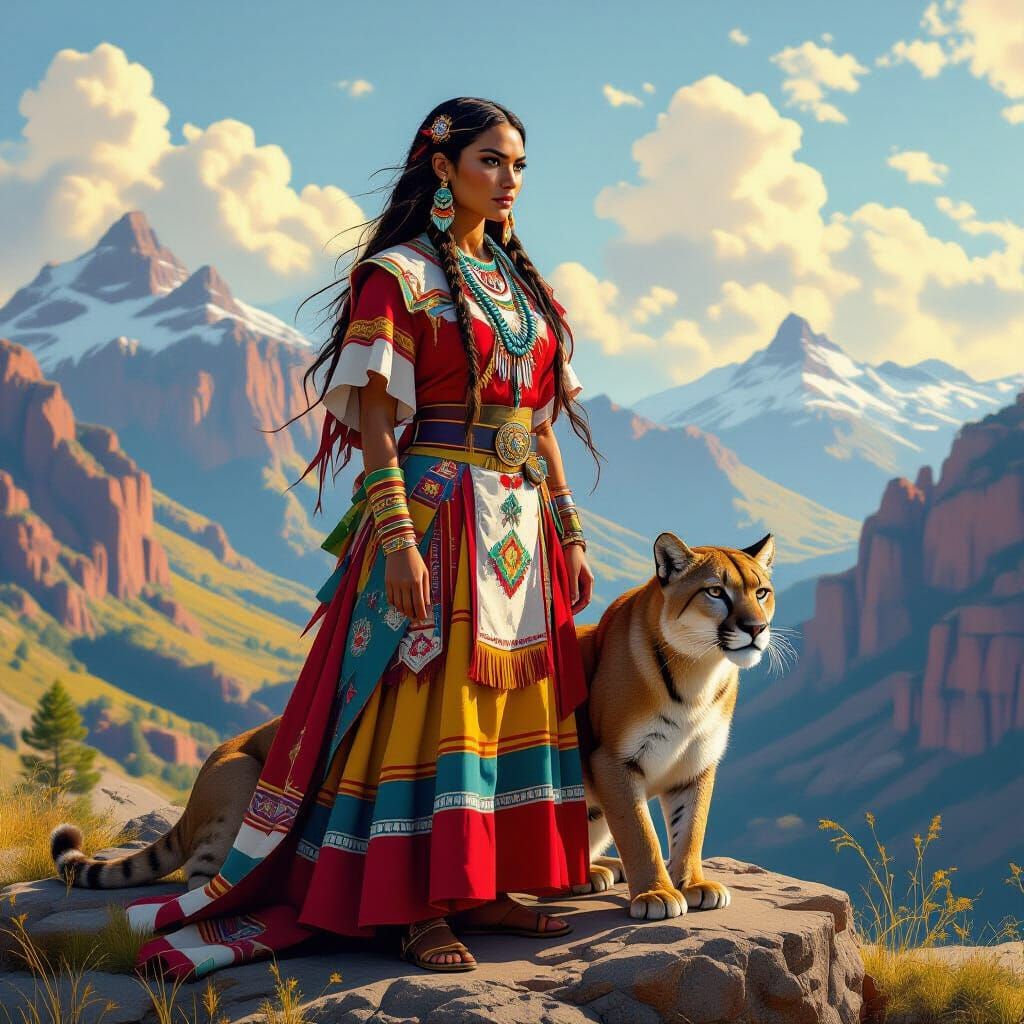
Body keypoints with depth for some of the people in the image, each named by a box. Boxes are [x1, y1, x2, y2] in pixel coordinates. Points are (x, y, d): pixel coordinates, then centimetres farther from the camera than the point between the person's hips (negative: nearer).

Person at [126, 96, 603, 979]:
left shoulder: (522, 285, 16)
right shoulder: (396, 276, -5)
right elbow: (373, 424, -11)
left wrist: (569, 533, 13)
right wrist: (399, 541, -20)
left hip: (522, 530, 7)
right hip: (436, 517, -7)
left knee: (511, 698, 7)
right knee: (428, 699, -7)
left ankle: (483, 886, 15)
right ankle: (421, 908, -2)